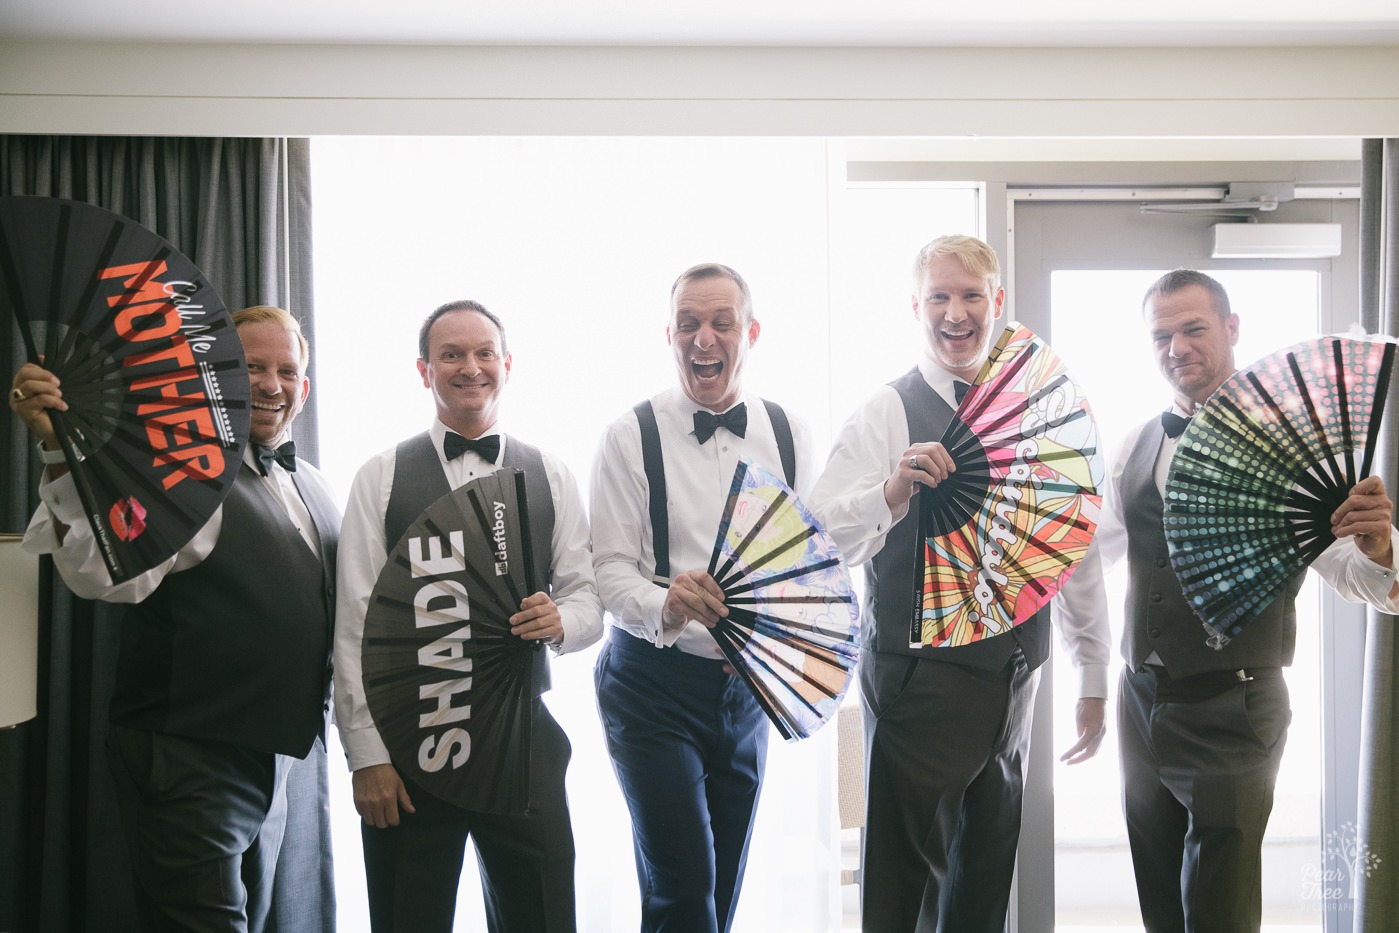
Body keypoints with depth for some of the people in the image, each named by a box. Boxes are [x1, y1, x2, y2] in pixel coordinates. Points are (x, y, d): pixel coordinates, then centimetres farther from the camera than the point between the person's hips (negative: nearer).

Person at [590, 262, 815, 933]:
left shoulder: (787, 436, 5)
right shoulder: (631, 437, -6)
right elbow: (608, 567, -9)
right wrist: (665, 603, -30)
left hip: (751, 684, 4)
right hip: (654, 683, -4)